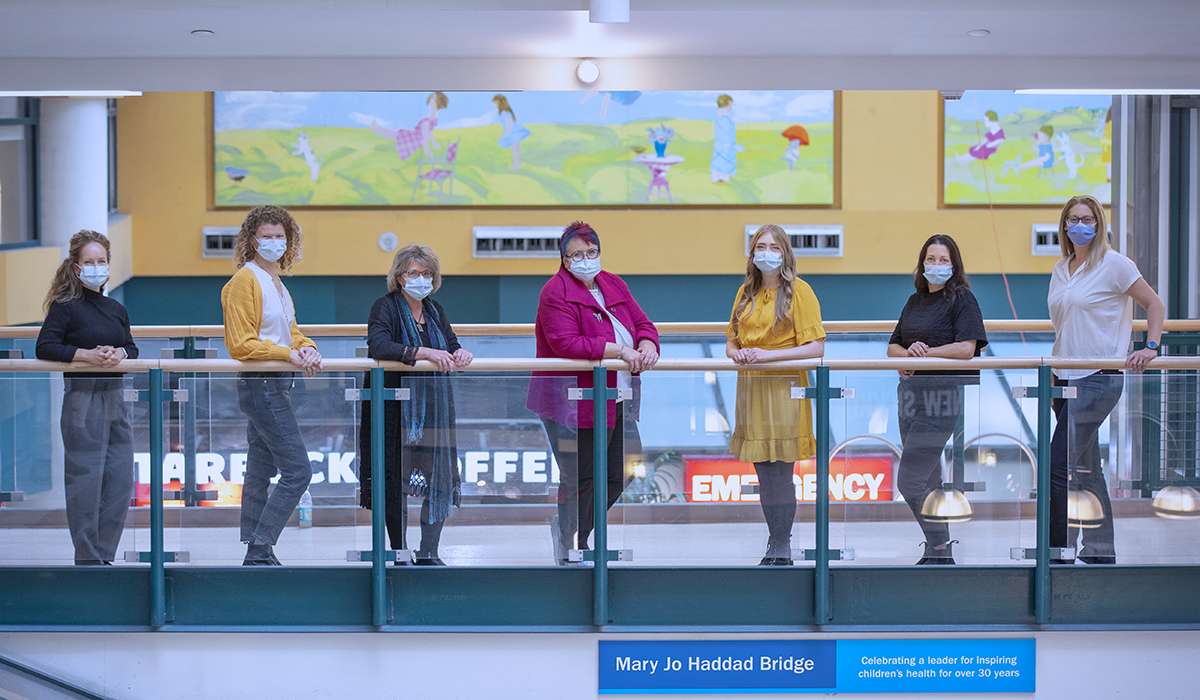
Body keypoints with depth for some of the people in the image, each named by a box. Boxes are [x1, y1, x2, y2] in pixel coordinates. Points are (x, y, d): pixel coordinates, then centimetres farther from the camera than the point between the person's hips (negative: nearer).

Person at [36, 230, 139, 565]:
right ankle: (87, 559, 5)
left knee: (121, 479, 6)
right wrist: (86, 355, -19)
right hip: (81, 399, -6)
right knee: (85, 479, -4)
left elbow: (132, 348, 14)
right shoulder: (65, 306, -5)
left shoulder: (116, 309, 13)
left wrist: (120, 353, -8)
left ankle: (104, 554, 16)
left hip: (114, 398, 6)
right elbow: (44, 348, -11)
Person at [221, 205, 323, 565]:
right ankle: (260, 549, -9)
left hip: (276, 386, 10)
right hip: (261, 385, -10)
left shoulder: (277, 282, 18)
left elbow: (290, 333, 22)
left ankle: (256, 556, 15)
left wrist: (306, 348, 0)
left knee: (260, 473, 11)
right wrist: (289, 354, -19)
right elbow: (241, 345, -15)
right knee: (298, 471, -12)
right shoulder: (246, 280, -11)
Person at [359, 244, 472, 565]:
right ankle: (400, 555, 10)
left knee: (441, 479, 1)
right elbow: (379, 346, -24)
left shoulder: (435, 310, 12)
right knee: (396, 483, -1)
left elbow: (450, 346, 13)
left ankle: (428, 553, 11)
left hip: (434, 407, 5)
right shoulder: (385, 307, -8)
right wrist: (424, 353, -31)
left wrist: (458, 353, -11)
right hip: (396, 409, -5)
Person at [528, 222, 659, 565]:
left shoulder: (613, 285, 13)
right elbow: (567, 343, -23)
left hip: (616, 403, 8)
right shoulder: (556, 293, -11)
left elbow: (641, 323, 13)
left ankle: (571, 528, 33)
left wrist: (647, 346, -11)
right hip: (573, 404, -8)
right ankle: (571, 549, 15)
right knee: (579, 481, 0)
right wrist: (620, 350, -25)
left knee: (616, 479, 13)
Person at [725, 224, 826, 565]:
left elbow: (816, 347, -11)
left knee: (781, 472, -6)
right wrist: (737, 352, -4)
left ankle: (780, 552, 0)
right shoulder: (746, 292, 14)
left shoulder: (799, 291, -4)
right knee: (763, 473, 8)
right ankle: (776, 545, 16)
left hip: (784, 390, -6)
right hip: (750, 389, 6)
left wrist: (769, 355, -18)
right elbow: (731, 342, 21)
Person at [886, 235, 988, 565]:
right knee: (928, 481, 12)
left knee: (909, 481, -13)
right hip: (912, 393, 8)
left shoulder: (961, 299, -5)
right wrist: (906, 355, -6)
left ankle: (940, 550, -3)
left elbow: (967, 348, -15)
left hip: (945, 394, -8)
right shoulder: (915, 301, 16)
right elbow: (893, 346, 15)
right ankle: (938, 549, 20)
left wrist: (926, 352, -15)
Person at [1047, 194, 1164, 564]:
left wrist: (1151, 347, -13)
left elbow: (1155, 304, -2)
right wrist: (1052, 379, 17)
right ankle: (1101, 550, 18)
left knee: (1059, 466, -13)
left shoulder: (1113, 264, -6)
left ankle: (1059, 551, -7)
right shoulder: (1061, 269, 14)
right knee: (1085, 468, 10)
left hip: (1099, 378, -8)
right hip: (1068, 379, 8)